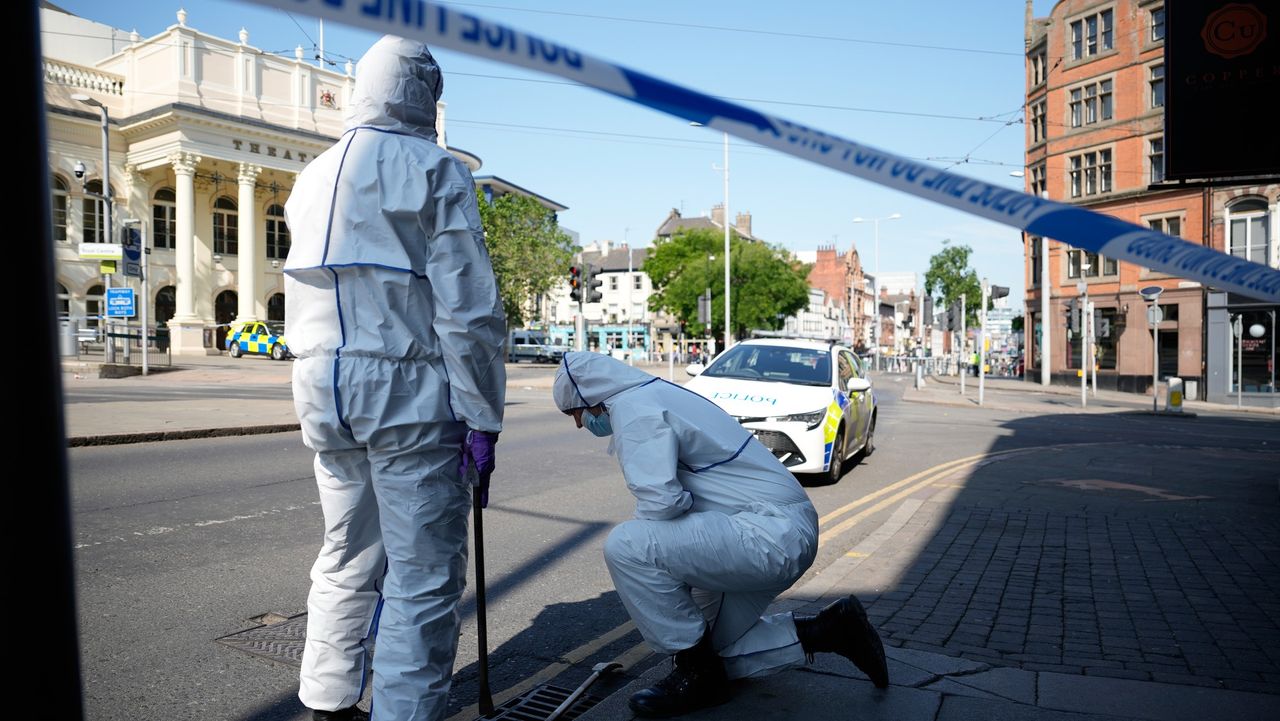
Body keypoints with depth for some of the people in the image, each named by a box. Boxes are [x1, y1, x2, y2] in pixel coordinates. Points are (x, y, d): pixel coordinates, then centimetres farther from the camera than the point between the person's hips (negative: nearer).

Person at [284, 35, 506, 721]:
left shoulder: (312, 177, 17)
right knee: (423, 579, -1)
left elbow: (304, 299, 17)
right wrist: (482, 418, -9)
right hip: (407, 389, -7)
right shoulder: (435, 171, -4)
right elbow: (469, 310, -12)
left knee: (346, 558, 19)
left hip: (321, 387, 7)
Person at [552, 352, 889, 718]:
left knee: (625, 546, -21)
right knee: (713, 645, 21)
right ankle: (830, 629, 20)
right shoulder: (659, 394, 18)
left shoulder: (632, 409, -13)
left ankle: (695, 673, -4)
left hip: (771, 533, -11)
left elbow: (661, 501, -25)